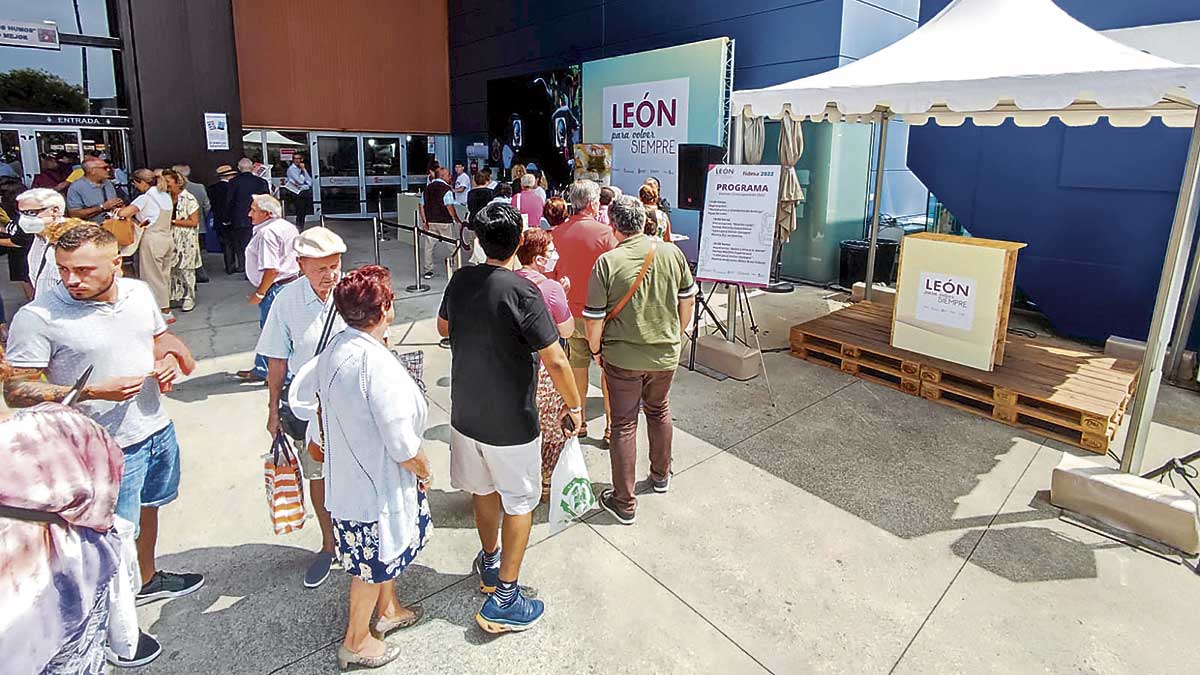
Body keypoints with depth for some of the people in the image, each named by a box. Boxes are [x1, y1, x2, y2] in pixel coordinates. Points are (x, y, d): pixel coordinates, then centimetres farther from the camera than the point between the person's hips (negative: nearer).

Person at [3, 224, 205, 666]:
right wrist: (94, 391, -26)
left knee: (146, 508, 25)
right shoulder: (37, 317, -19)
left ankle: (147, 580, 49)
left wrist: (169, 361, -7)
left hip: (156, 427, 6)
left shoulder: (139, 292, -3)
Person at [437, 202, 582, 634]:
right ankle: (504, 599, 16)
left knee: (484, 490, 24)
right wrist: (574, 406, -9)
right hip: (510, 423, -6)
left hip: (466, 414, 6)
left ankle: (491, 564, 44)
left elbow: (443, 328, 16)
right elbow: (555, 361, -23)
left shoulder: (460, 280, -3)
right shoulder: (521, 293, -23)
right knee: (519, 503, 10)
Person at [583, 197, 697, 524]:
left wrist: (595, 349, 3)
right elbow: (688, 299, 4)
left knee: (624, 425, 8)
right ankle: (661, 475, 44)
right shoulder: (672, 252, -7)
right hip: (666, 352, 4)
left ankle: (624, 503, 18)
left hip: (622, 356, -3)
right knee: (659, 411, 26)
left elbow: (593, 318, -15)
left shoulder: (608, 262, -17)